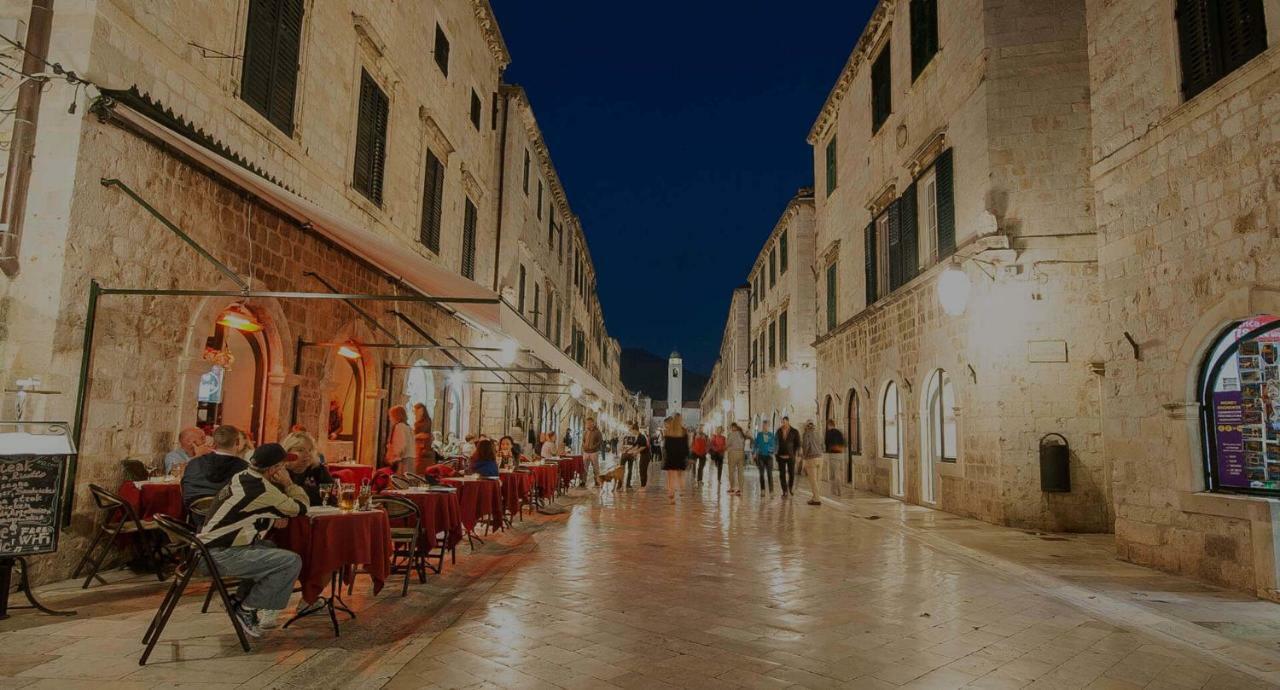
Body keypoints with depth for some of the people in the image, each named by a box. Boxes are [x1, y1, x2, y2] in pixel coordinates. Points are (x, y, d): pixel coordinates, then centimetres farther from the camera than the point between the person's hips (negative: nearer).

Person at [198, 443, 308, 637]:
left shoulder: (243, 476, 7)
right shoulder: (262, 490, -21)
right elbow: (300, 508, -9)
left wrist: (277, 515, 4)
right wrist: (289, 483, 0)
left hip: (209, 547, 10)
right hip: (221, 556, -10)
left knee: (273, 549, 23)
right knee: (292, 561, -16)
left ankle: (241, 599, 21)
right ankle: (247, 610, -3)